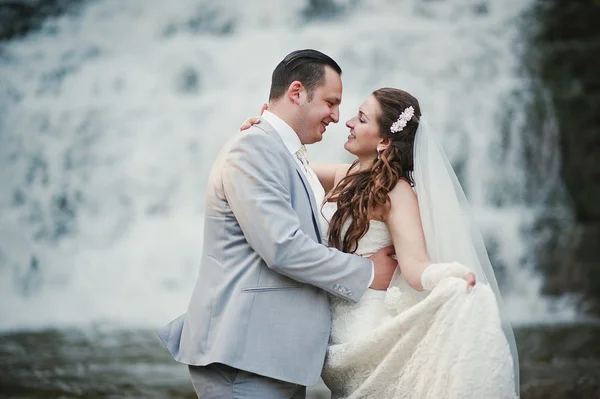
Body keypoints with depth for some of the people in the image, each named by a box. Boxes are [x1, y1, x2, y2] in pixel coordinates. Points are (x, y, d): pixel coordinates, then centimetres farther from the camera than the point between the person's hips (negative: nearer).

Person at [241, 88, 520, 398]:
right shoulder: (347, 177, 7)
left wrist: (451, 278, -47)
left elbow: (415, 265, -26)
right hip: (341, 334, 8)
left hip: (368, 334, -8)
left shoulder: (396, 191, -15)